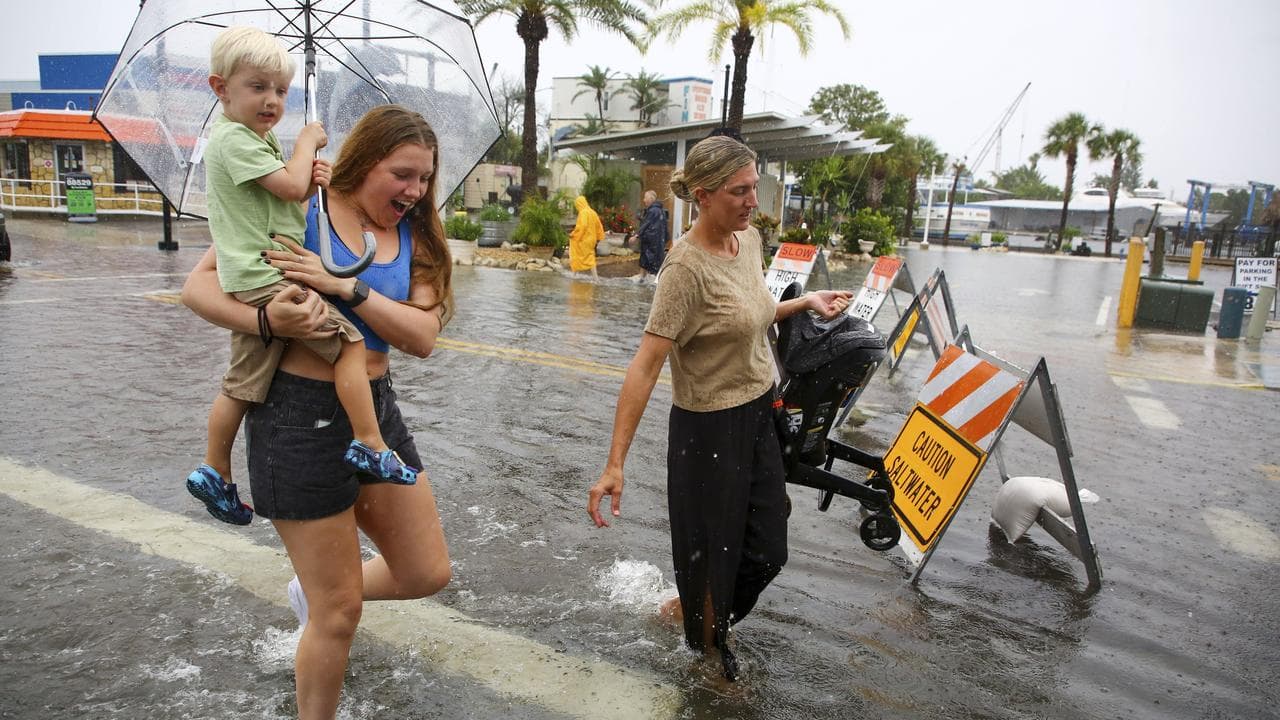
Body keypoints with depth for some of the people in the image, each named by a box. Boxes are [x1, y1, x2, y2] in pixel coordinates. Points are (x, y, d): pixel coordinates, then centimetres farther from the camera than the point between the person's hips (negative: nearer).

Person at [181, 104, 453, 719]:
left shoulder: (414, 239, 5)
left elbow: (423, 336, -10)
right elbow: (199, 284, -10)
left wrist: (345, 286, -22)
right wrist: (267, 319, -28)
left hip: (377, 411, 6)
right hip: (302, 416, -6)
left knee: (427, 574, 14)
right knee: (340, 612, 4)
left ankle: (312, 593, 42)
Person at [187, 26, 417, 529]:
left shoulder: (260, 139, 21)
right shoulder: (233, 138, -10)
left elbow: (291, 195, 22)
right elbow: (290, 186, -16)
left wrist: (313, 182, 1)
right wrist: (308, 141, -1)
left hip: (251, 284, 10)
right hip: (265, 277, -10)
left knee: (242, 383, 15)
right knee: (348, 341, -14)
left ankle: (214, 471, 24)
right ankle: (369, 445, -13)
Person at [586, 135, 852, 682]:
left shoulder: (749, 241, 1)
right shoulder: (687, 266, -23)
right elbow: (645, 365, -27)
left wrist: (805, 303, 7)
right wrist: (615, 464, -31)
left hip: (759, 415, 8)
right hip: (711, 429, -8)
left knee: (766, 549, 18)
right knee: (715, 551, 11)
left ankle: (689, 607, 43)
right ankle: (709, 650, 39)